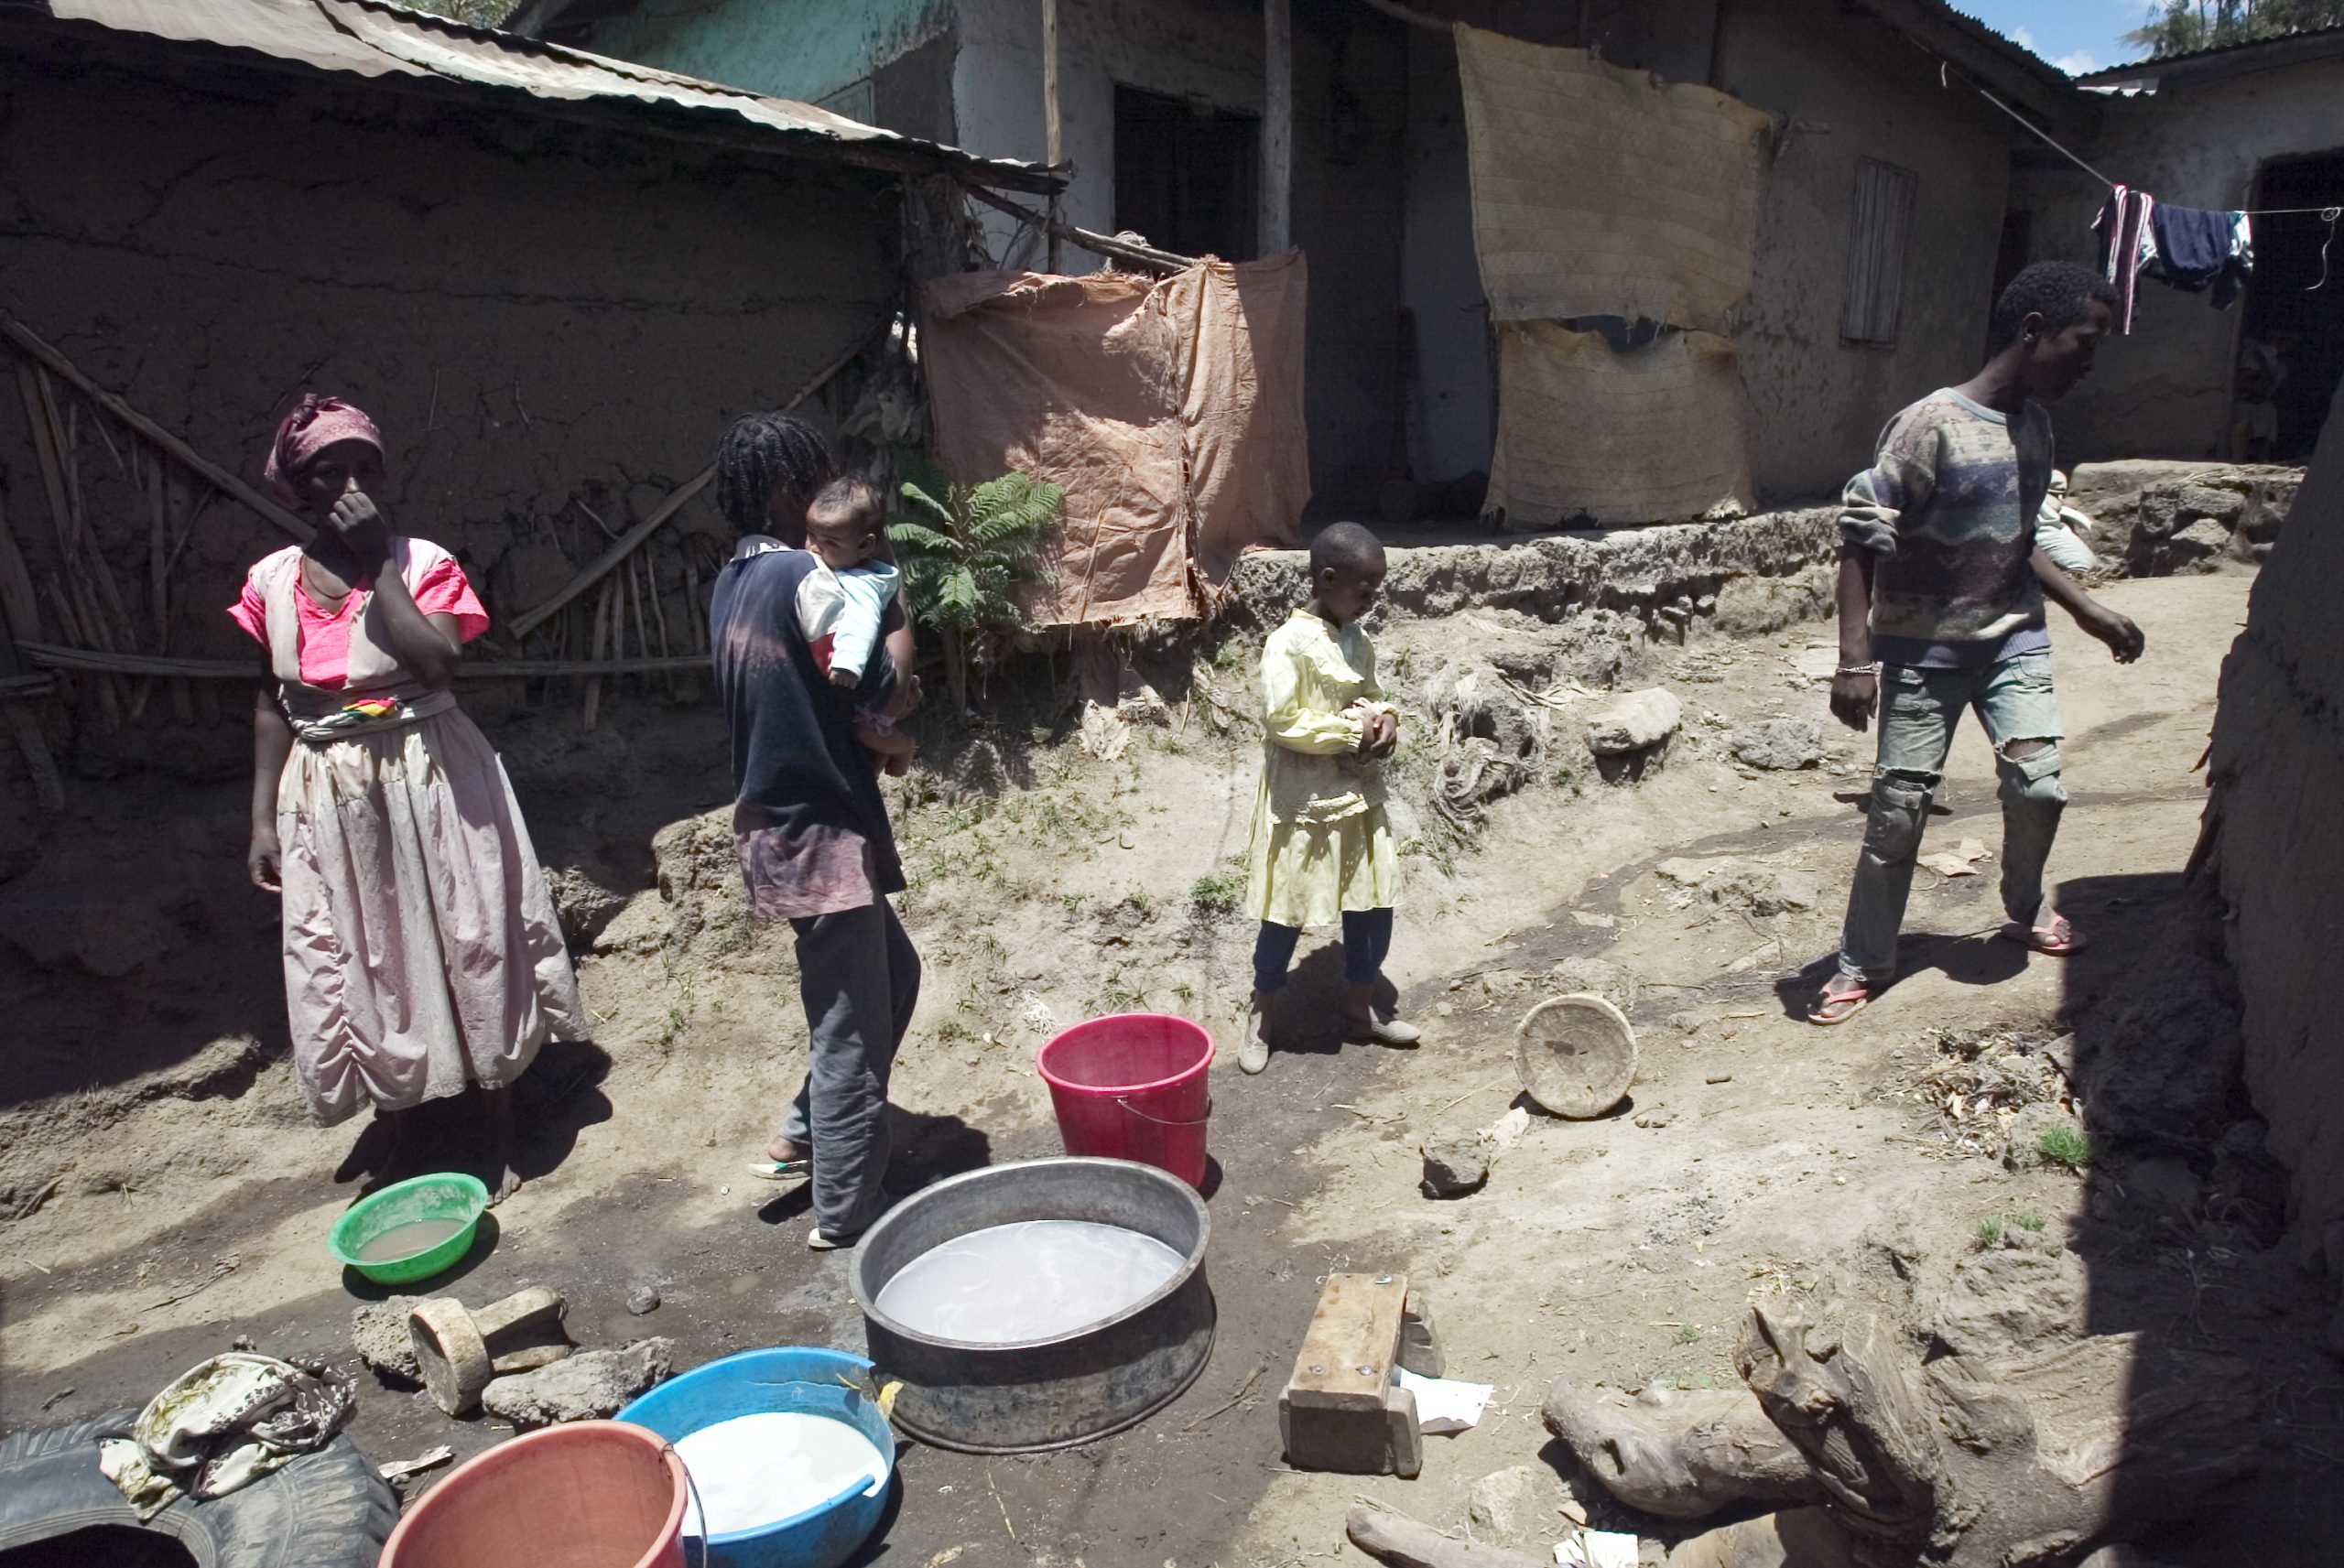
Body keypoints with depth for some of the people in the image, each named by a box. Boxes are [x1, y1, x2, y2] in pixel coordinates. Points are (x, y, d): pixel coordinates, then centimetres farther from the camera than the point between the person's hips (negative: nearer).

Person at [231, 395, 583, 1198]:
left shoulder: (423, 562, -7)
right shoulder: (271, 581, 3)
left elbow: (437, 661, -24)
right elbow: (271, 703, 8)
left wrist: (380, 562, -20)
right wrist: (263, 817, 5)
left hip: (430, 784, -3)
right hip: (329, 798, 3)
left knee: (469, 947, 6)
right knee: (359, 966, 10)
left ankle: (500, 1136, 22)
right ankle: (398, 1145, 28)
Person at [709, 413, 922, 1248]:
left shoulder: (733, 582, 11)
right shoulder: (802, 575, -18)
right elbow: (888, 691, -16)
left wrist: (882, 696, 3)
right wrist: (895, 616, 0)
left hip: (777, 823, 10)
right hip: (819, 834, -10)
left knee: (892, 972, 23)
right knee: (851, 1020, 1)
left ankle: (807, 1134, 30)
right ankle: (845, 1213, 14)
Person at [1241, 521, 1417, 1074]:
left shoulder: (1357, 641, 7)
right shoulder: (1289, 644, -17)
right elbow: (1280, 723, -21)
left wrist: (1385, 719, -3)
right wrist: (1352, 731, -18)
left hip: (1359, 799, 7)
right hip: (1304, 803, -7)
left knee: (1373, 908, 14)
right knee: (1287, 916, 5)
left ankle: (1360, 1011, 33)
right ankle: (1260, 1020, 23)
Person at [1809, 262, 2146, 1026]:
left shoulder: (2035, 423, 6)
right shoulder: (1931, 425, -18)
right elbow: (1861, 537, -20)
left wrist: (2087, 608, 18)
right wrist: (1855, 660, -24)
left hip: (2013, 639, 6)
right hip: (1924, 652, -6)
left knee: (2038, 787, -5)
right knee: (1898, 812, -2)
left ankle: (2025, 908, 25)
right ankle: (1863, 963, 14)